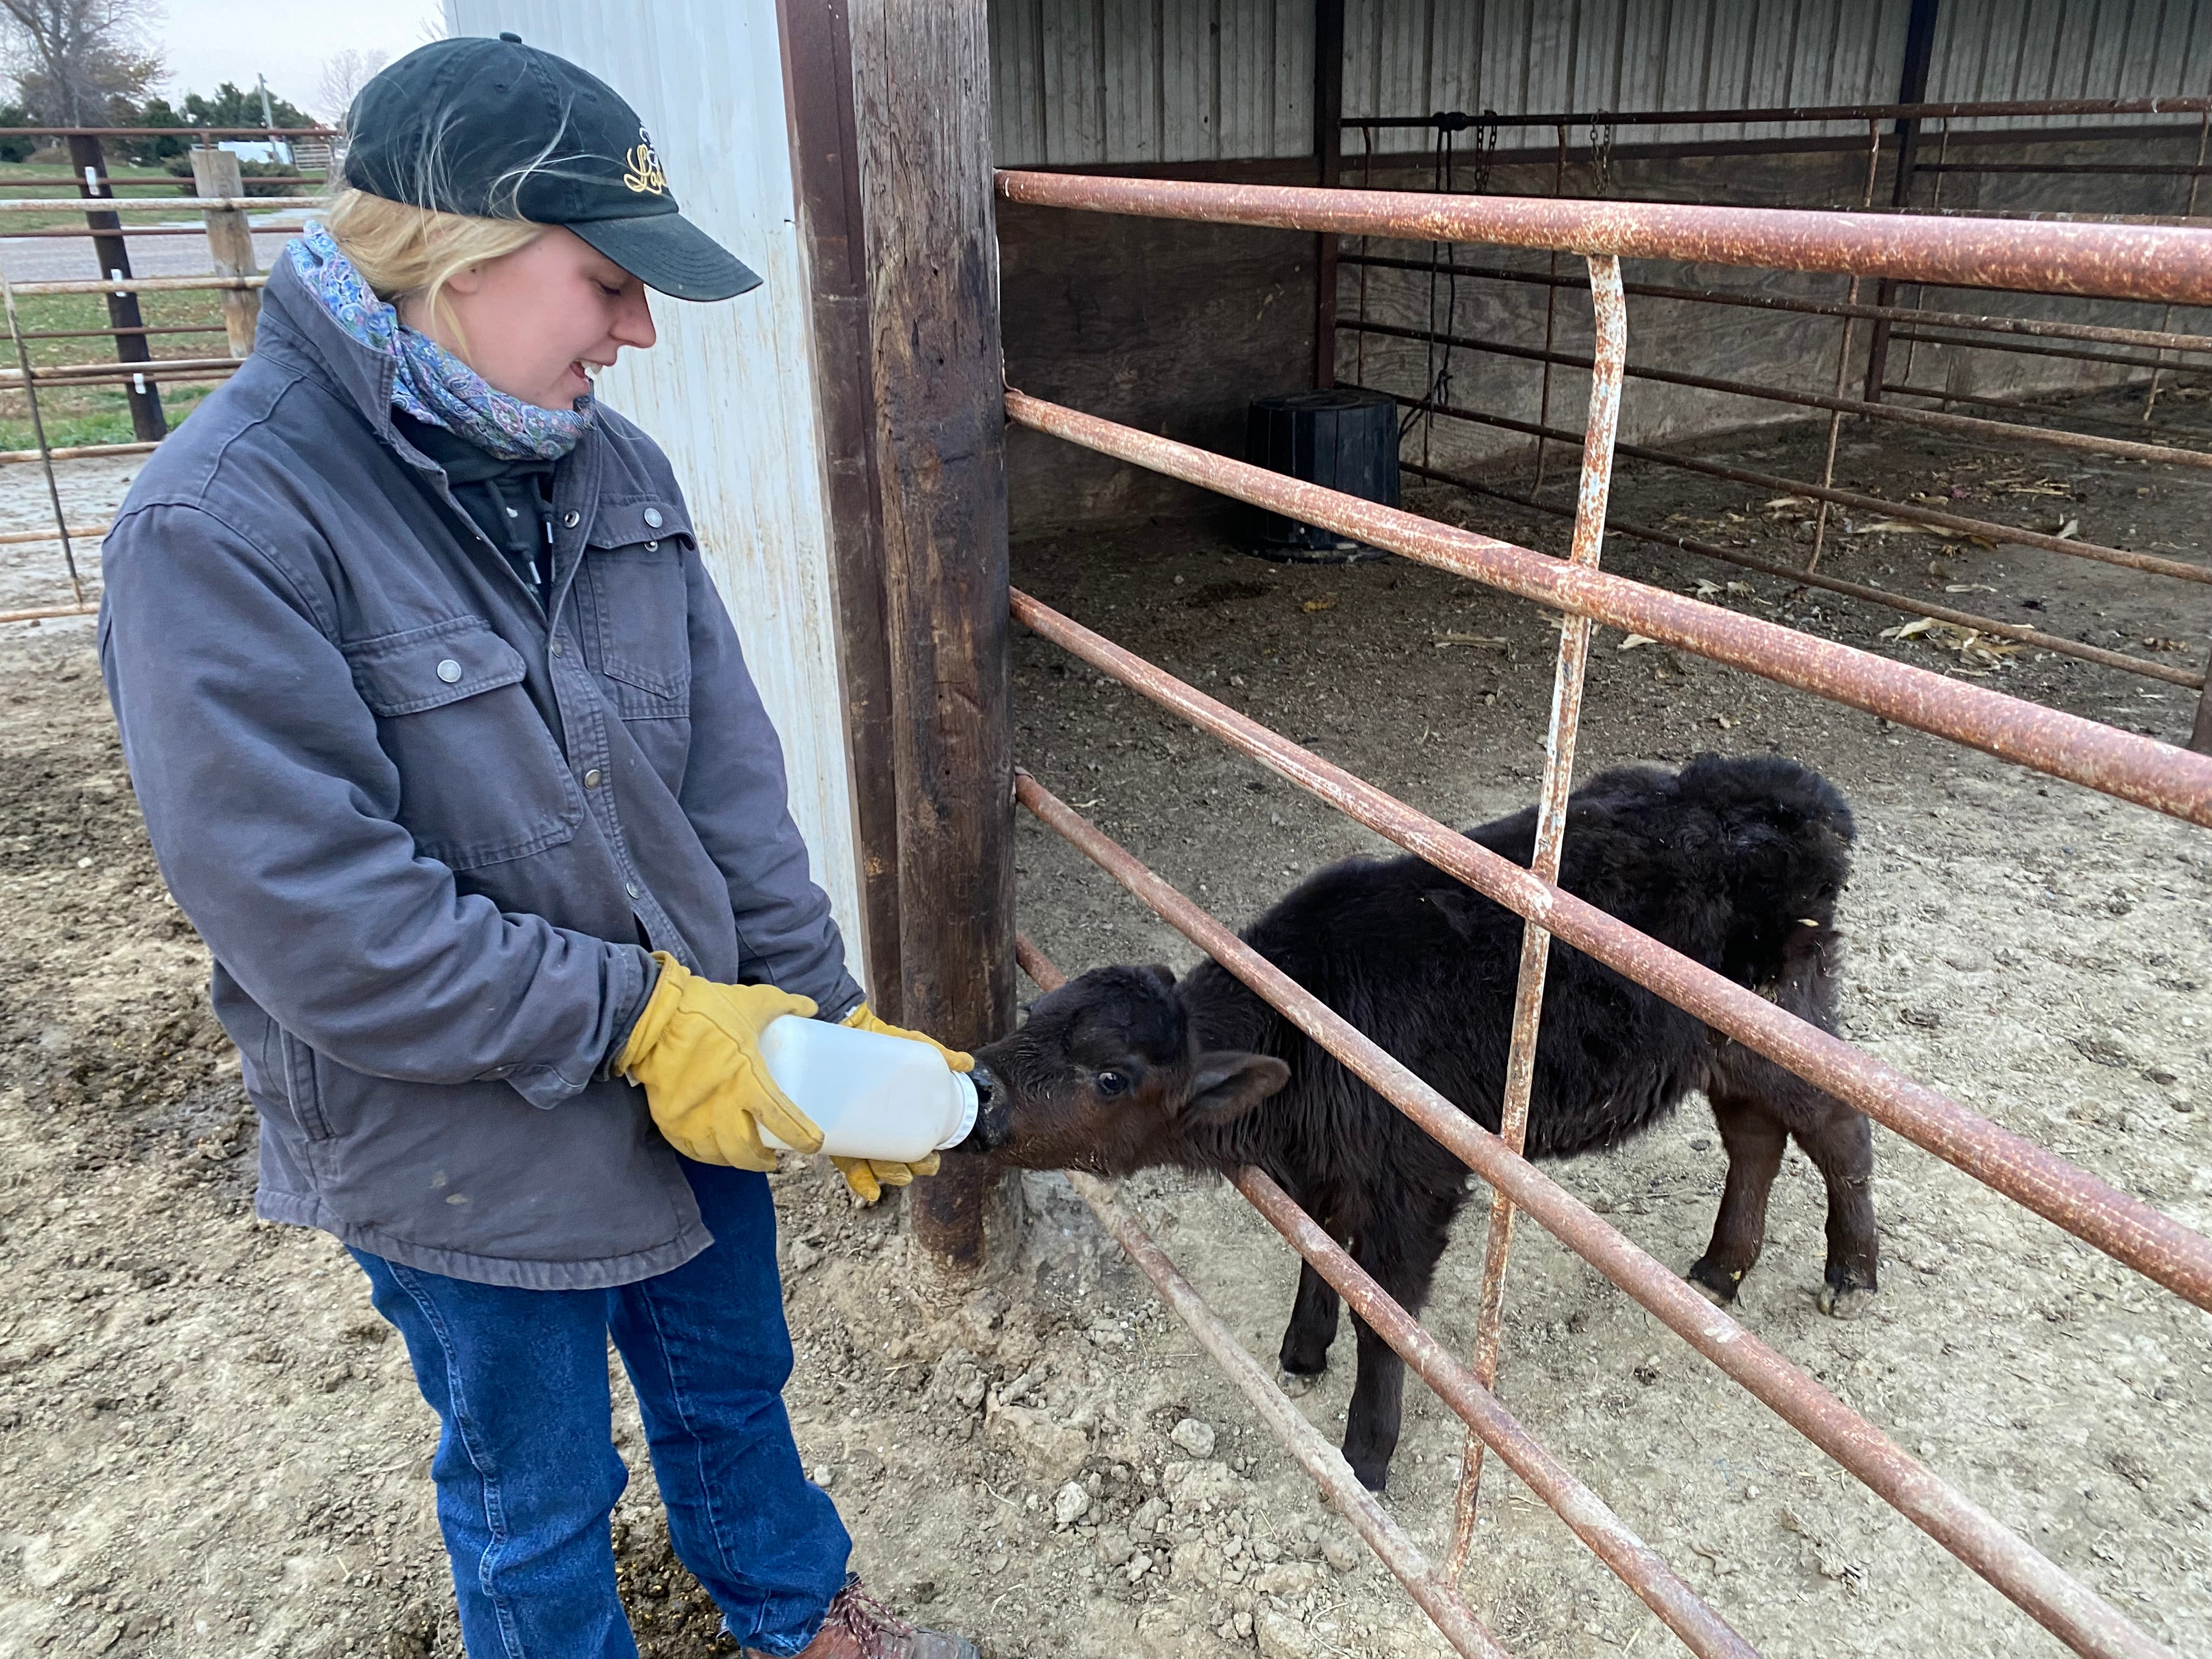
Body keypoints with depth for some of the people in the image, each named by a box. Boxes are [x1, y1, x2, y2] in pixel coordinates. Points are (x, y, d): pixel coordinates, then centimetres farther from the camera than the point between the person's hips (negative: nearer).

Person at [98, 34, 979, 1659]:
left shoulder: (609, 464, -5)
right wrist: (637, 1017, -22)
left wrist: (826, 1009, -7)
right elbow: (316, 922, -26)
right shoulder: (221, 527, -23)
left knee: (733, 1385, 29)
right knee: (537, 1496, 21)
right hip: (466, 1158, -6)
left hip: (693, 1073, 6)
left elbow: (728, 770, -3)